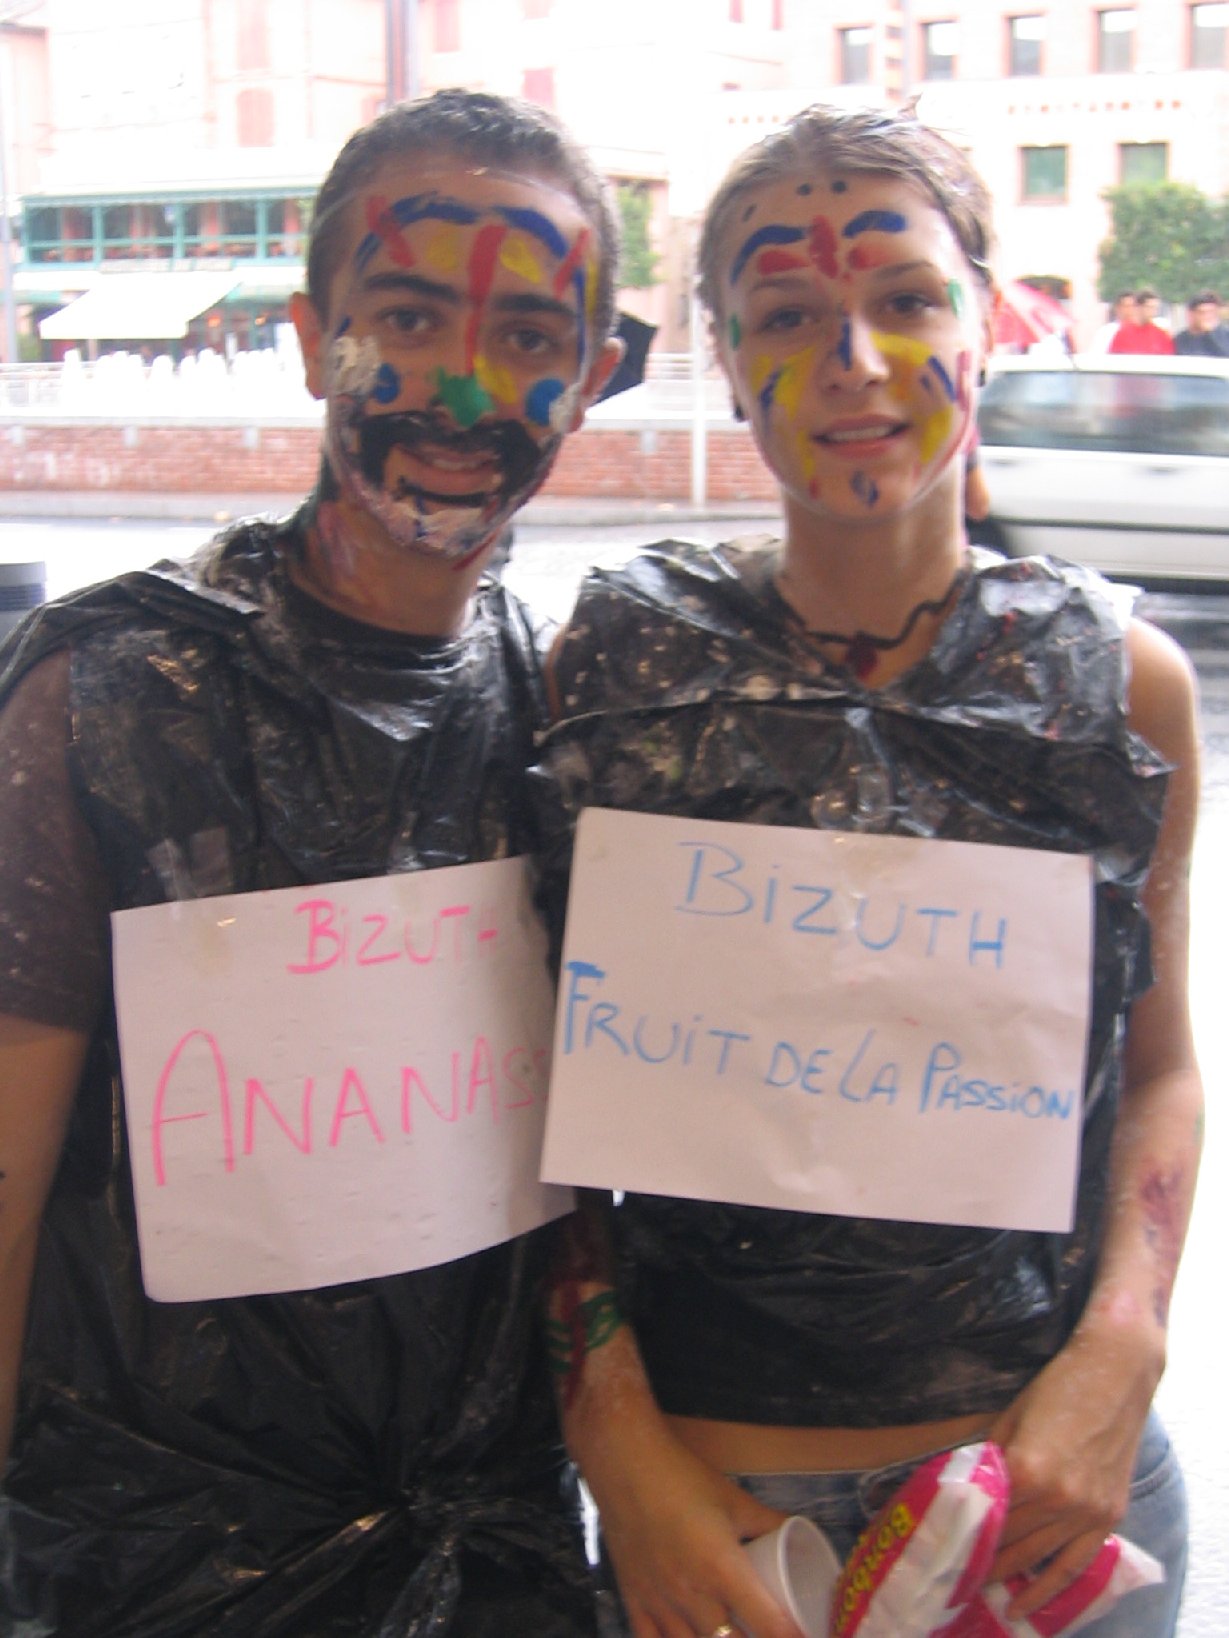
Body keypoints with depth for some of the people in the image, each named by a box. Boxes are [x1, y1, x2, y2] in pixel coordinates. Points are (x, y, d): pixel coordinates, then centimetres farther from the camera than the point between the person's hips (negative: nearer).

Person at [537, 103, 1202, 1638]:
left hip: (1053, 1473, 2)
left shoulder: (1124, 679, -4)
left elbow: (1159, 1067, 6)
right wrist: (620, 1446, -10)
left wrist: (1121, 1353, -8)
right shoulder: (617, 663, -7)